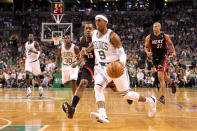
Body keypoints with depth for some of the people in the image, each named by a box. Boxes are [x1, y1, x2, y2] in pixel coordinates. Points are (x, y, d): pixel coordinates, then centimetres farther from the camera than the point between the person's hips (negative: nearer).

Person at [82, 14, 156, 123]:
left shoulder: (112, 36, -15)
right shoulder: (94, 34, 4)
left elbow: (122, 52, -16)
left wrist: (122, 62, -36)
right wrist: (86, 51, 9)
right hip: (102, 67, 5)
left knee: (126, 94, 3)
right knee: (98, 87, -23)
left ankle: (150, 101, 26)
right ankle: (102, 115, -35)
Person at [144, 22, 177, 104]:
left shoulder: (165, 36, -6)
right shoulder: (149, 37, -4)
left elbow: (170, 44, 9)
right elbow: (146, 47, 4)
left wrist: (173, 52, -7)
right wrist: (147, 52, -17)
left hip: (163, 58, -4)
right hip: (155, 59, 4)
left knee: (160, 77, -18)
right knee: (164, 76, 21)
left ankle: (162, 97, -15)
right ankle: (172, 84, 54)